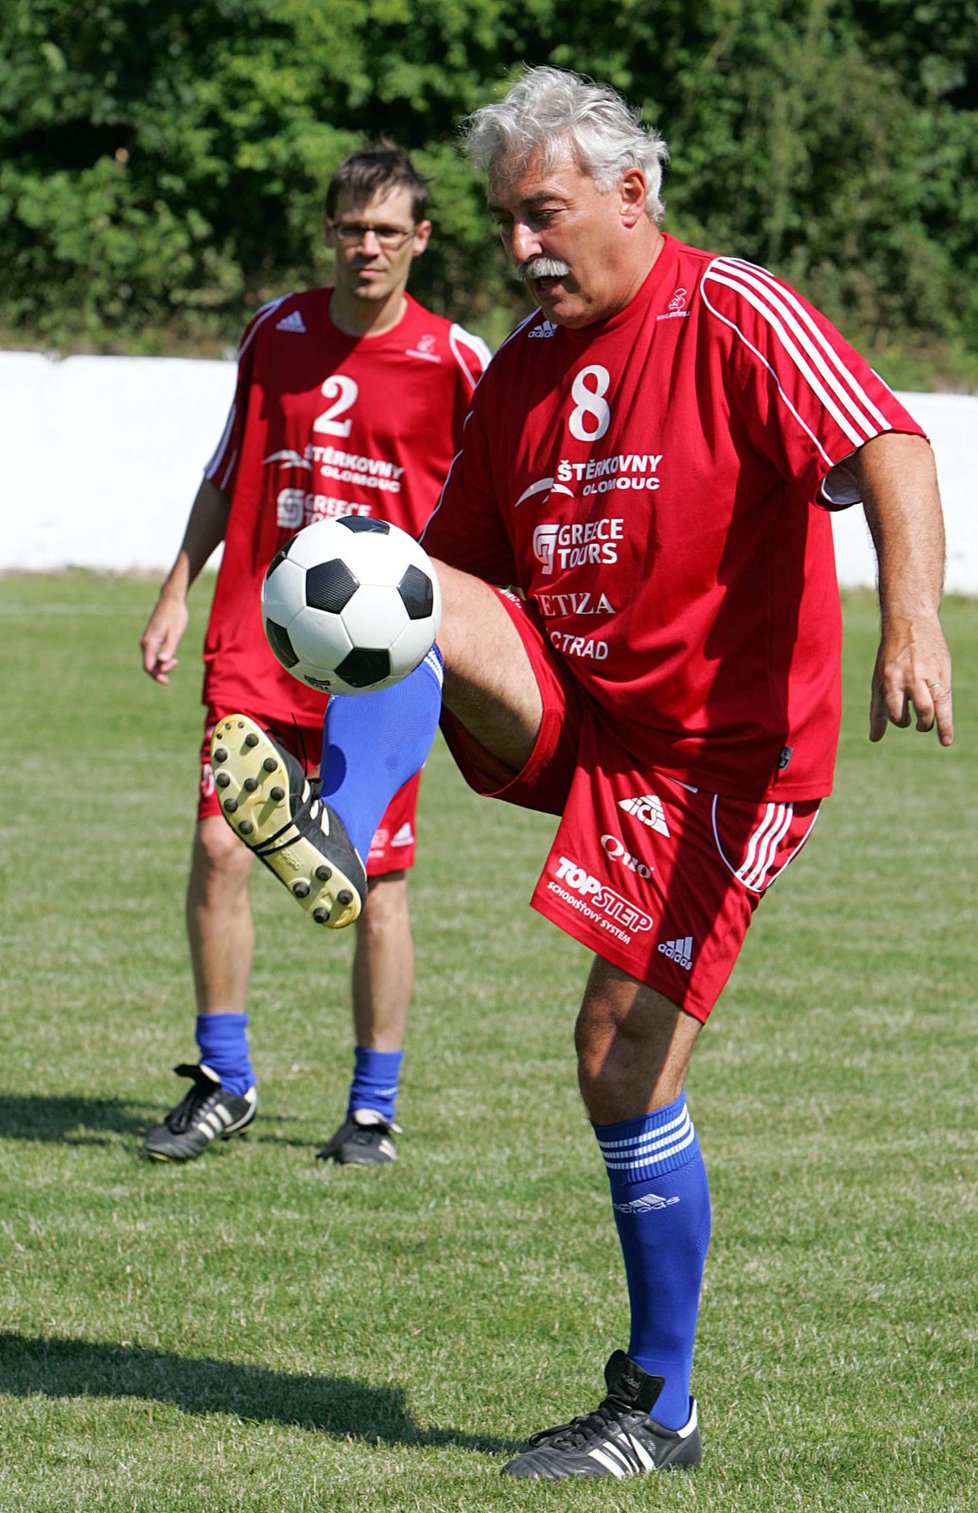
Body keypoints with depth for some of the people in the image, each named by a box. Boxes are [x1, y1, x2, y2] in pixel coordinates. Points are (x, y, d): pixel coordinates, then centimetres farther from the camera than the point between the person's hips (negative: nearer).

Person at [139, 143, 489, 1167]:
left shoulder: (451, 361, -3)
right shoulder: (276, 332, 7)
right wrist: (176, 594, 13)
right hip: (256, 634, 2)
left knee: (378, 881, 0)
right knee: (219, 845, -8)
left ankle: (373, 1109, 12)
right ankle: (224, 1084, 7)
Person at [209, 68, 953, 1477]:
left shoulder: (738, 318, -13)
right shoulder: (521, 370, 10)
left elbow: (886, 450, -28)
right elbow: (455, 560, 19)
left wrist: (911, 621, -46)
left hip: (715, 751, -6)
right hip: (569, 713, 6)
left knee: (625, 1059, -9)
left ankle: (660, 1407, 3)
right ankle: (335, 832, -39)